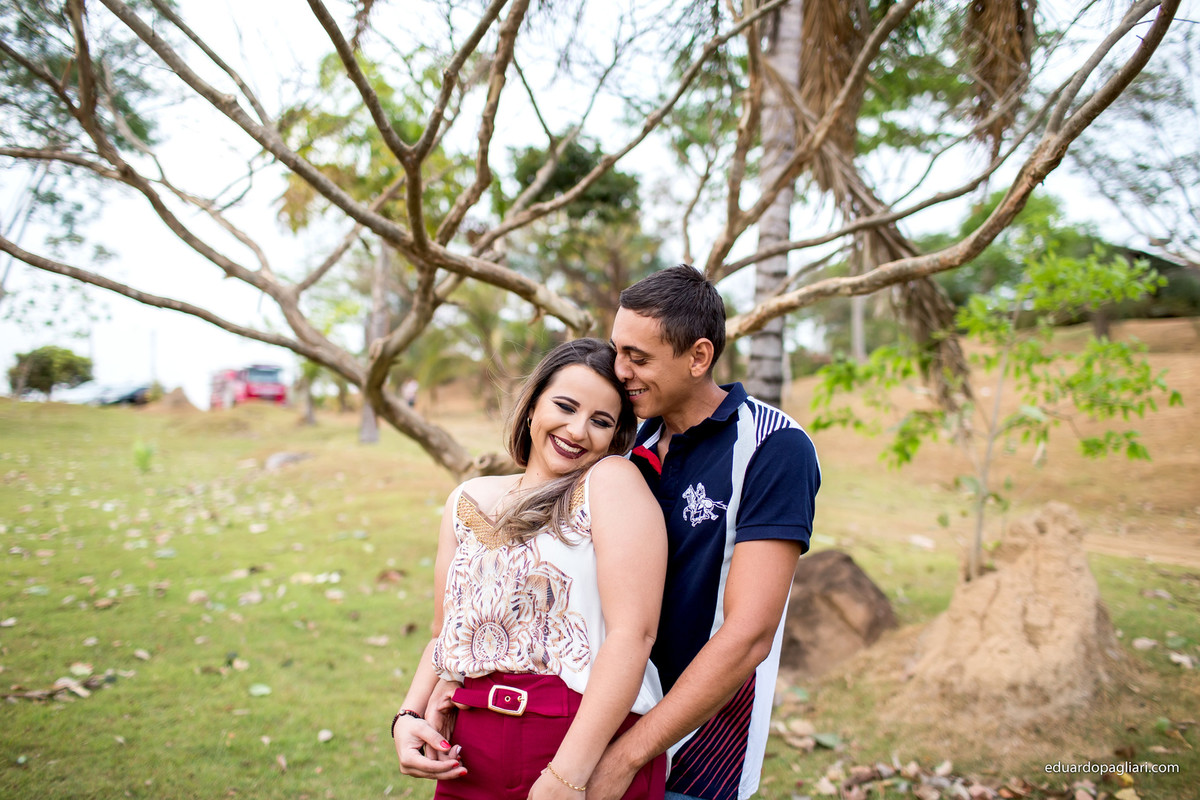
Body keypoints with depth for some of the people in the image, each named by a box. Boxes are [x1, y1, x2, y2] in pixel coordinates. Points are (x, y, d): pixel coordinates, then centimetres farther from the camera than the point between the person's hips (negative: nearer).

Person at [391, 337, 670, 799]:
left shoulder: (611, 480, -8)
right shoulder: (468, 502, 8)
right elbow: (445, 635, 14)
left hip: (589, 757, -4)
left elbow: (633, 631, -17)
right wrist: (408, 717, -3)